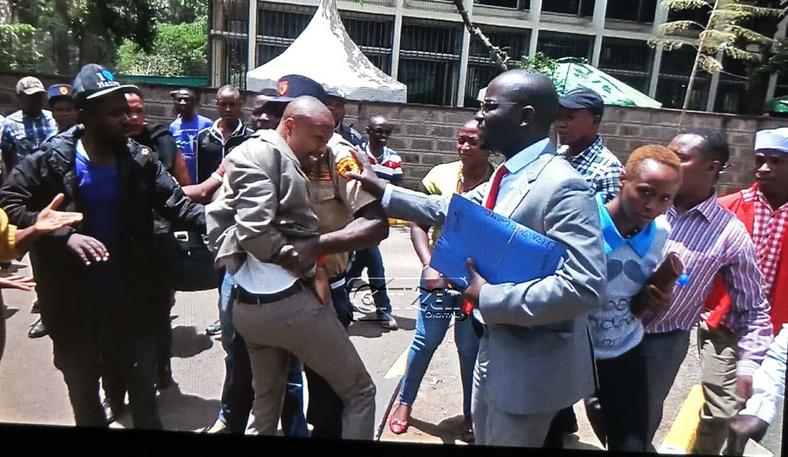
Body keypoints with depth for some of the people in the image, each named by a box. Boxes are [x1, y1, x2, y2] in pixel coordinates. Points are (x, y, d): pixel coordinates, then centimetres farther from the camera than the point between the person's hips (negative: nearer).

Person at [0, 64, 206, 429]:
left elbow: (174, 202, -11)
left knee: (144, 389, 16)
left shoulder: (139, 159, -6)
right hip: (74, 302, -1)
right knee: (84, 392, 21)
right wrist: (64, 235, -28)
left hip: (129, 297, 2)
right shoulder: (49, 160, -12)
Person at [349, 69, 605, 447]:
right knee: (484, 437, 27)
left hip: (533, 364, -9)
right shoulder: (503, 178, 5)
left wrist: (487, 298, -26)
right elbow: (442, 209, 15)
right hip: (495, 347, 9)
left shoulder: (562, 186, -25)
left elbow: (584, 287, -33)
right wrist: (379, 187, 12)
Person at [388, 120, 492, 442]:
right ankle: (404, 402, 31)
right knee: (425, 341, 9)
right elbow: (418, 224, -3)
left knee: (470, 349, 11)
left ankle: (470, 415, 30)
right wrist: (428, 265, -14)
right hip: (439, 273, 1)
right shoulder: (441, 175, -7)